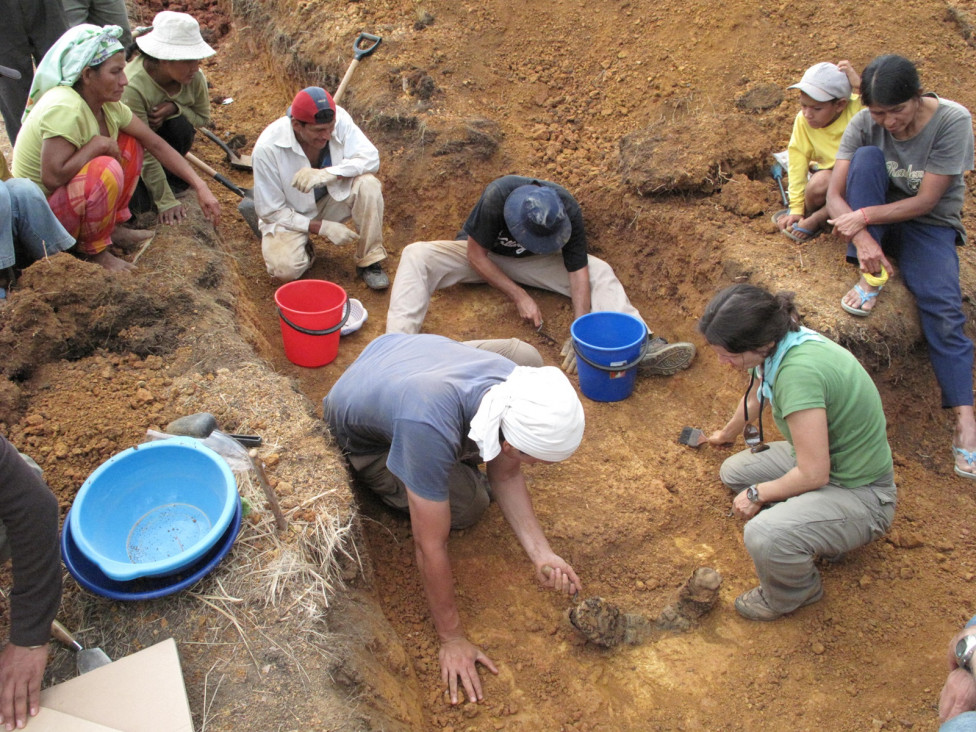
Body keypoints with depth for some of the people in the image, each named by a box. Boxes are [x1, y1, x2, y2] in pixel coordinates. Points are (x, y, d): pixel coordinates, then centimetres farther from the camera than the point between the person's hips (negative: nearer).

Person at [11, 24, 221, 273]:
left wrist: (200, 186, -8)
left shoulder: (108, 105, -3)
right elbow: (52, 178, -35)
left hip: (68, 197, 8)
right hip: (38, 213, -8)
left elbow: (156, 144, -1)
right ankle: (93, 249, -10)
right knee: (106, 170, -32)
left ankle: (111, 227, 7)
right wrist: (99, 144, -25)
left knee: (130, 144, -1)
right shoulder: (65, 108, -29)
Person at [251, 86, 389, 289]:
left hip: (332, 198, 3)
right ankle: (304, 248, 8)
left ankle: (369, 261, -12)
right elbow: (270, 211, -20)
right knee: (286, 269, -29)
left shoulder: (338, 118, -21)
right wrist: (323, 228, -26)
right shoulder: (267, 148, -27)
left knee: (368, 184, -27)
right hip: (289, 216, -3)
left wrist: (327, 174, -39)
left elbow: (370, 156, -22)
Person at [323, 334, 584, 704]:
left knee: (525, 354, -3)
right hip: (360, 437, -5)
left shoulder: (516, 383, -27)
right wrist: (452, 639, -24)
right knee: (467, 505, -14)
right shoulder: (430, 430, -47)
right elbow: (430, 547, -35)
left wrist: (540, 553, -19)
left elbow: (506, 475, -9)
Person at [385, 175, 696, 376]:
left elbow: (578, 270, -24)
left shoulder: (568, 210, -28)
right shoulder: (496, 197, -35)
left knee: (599, 271, -21)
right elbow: (476, 255, -24)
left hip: (529, 262, 2)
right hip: (482, 254, -2)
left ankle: (643, 346, -33)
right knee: (416, 256, -30)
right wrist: (519, 296, -28)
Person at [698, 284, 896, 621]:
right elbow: (756, 398, 18)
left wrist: (758, 494, -12)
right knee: (734, 473, 15)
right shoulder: (781, 341, -6)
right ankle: (817, 535, 20)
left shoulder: (798, 371, -35)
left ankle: (796, 592, 5)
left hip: (860, 495, -9)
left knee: (764, 536, -30)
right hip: (827, 457, 10)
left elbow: (813, 474, -30)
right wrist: (726, 434, 38)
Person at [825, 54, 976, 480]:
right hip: (872, 221, 2)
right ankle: (869, 280, -24)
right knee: (867, 156, -27)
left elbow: (925, 202, -21)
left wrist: (862, 216, -30)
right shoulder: (865, 124, -13)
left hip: (929, 225, -2)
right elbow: (835, 195, -17)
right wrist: (862, 237, -35)